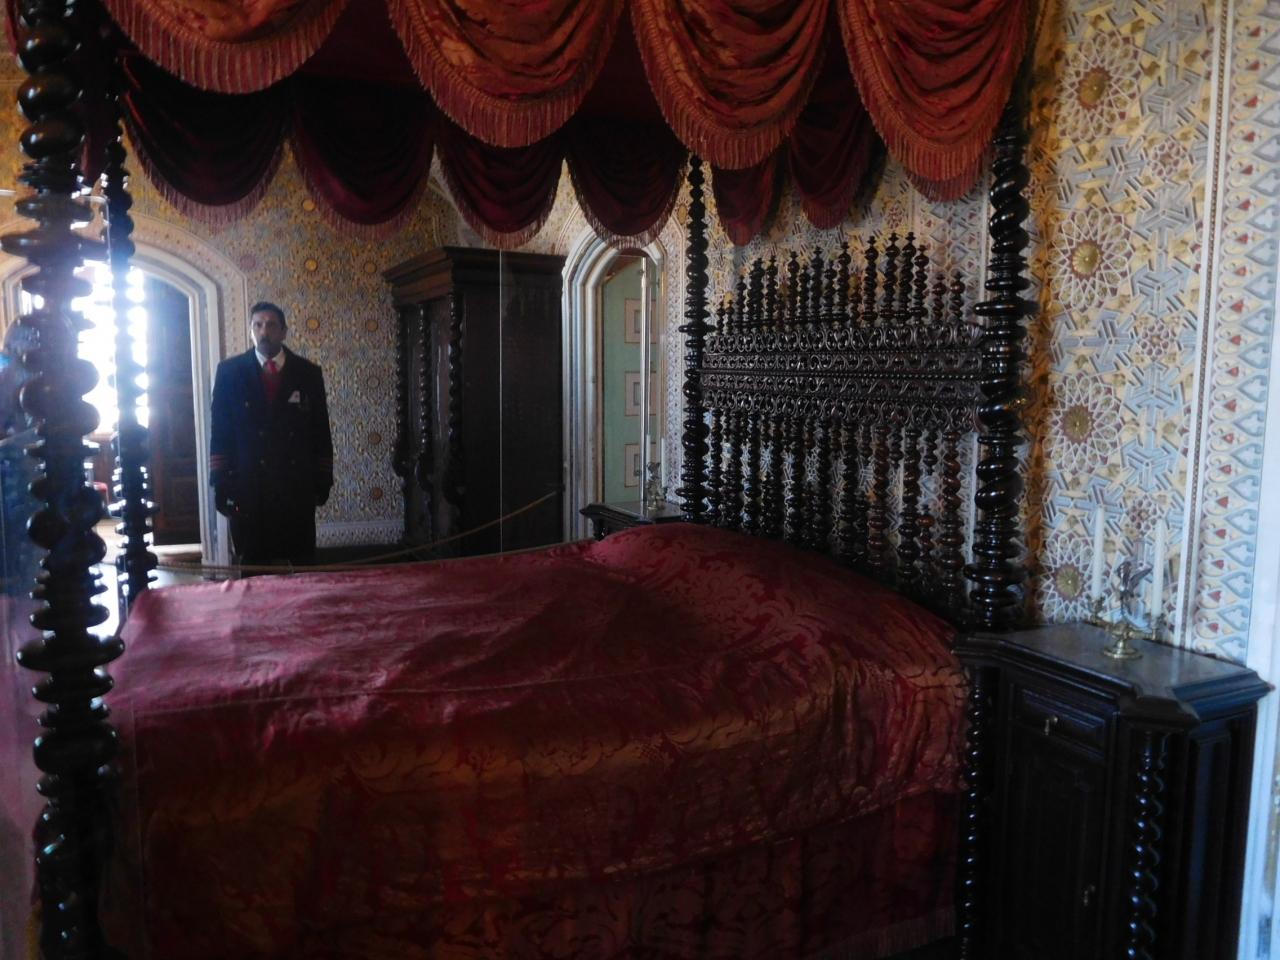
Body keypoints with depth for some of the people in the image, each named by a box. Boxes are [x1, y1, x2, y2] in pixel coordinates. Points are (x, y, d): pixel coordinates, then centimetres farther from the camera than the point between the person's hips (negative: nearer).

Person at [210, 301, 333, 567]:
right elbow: (220, 431, 4)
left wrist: (323, 479, 4)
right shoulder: (229, 371, 5)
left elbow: (321, 432, 8)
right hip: (248, 486, 0)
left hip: (297, 487, 1)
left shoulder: (309, 373, 7)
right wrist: (220, 482, -1)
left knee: (302, 565, 3)